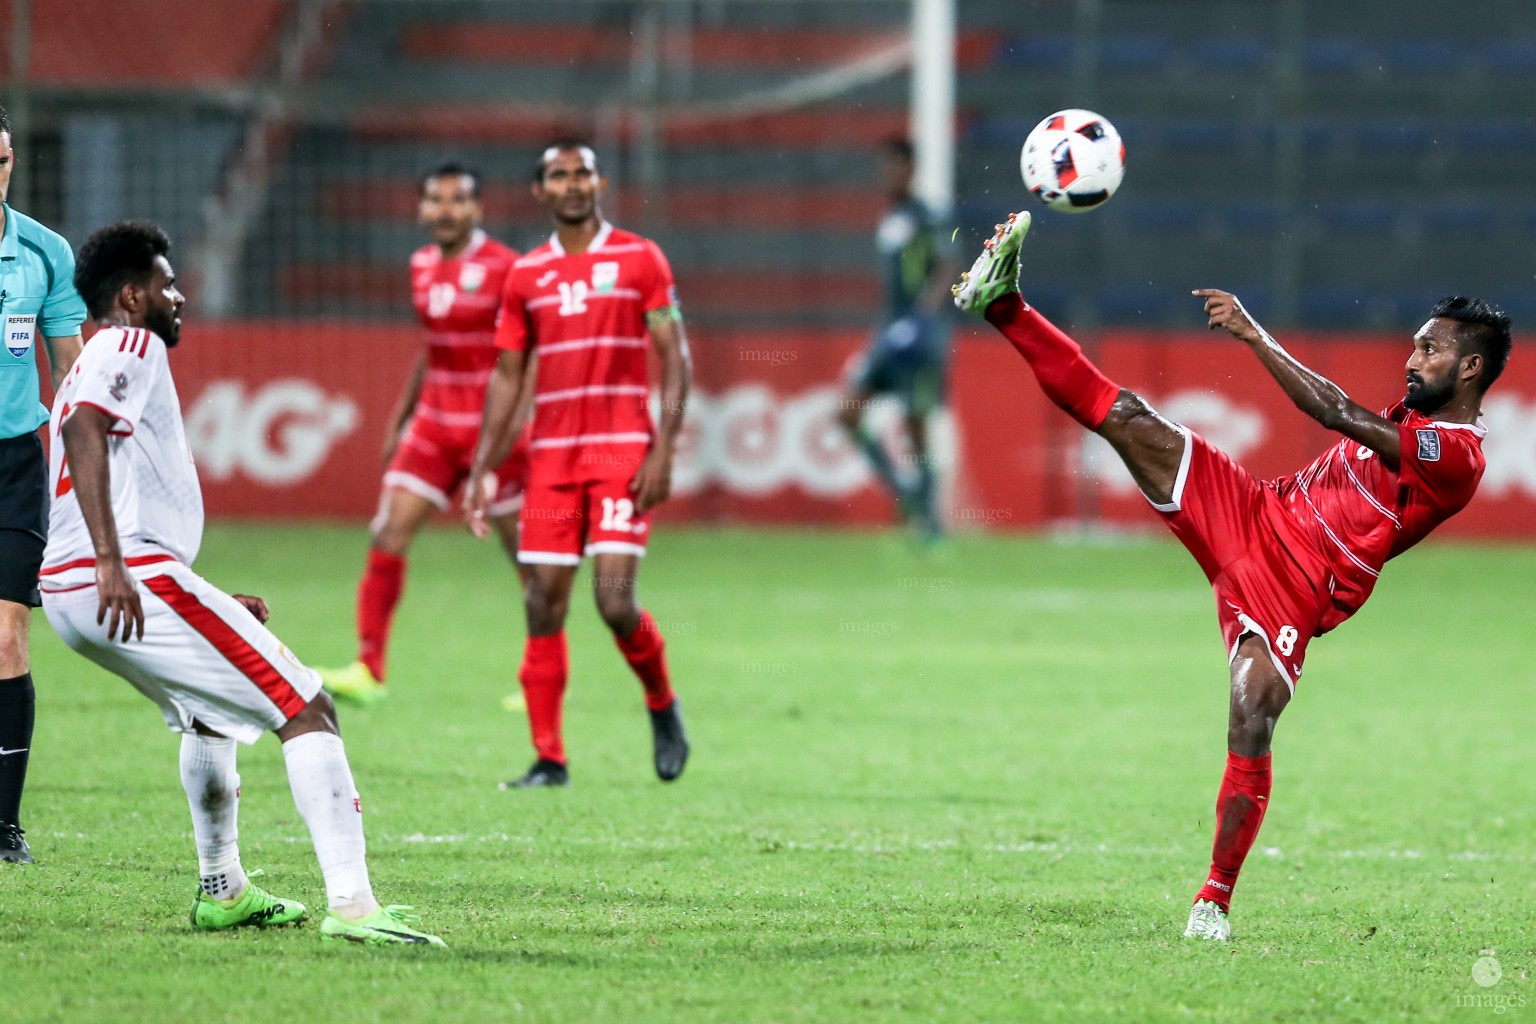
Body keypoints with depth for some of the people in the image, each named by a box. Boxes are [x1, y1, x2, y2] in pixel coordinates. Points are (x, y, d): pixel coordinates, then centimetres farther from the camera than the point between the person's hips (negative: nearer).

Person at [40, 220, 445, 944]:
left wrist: (214, 607, 34)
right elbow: (83, 430, -20)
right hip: (135, 575, -10)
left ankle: (222, 891, 41)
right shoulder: (133, 348, 0)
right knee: (306, 712, -10)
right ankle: (351, 905, -22)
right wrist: (111, 563, -31)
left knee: (209, 714, 35)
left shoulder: (97, 364, 30)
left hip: (66, 590, 10)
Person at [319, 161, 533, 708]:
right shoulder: (423, 265, 10)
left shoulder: (504, 268, -11)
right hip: (434, 420, 6)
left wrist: (515, 420, -24)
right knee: (388, 534, -5)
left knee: (526, 552, 1)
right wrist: (400, 417, 21)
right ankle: (368, 671, -4)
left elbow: (531, 355, -14)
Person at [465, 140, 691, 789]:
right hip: (551, 457, 4)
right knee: (543, 605, -2)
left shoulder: (639, 259, 1)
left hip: (623, 451, -4)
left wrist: (664, 449, -12)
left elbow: (674, 357, -2)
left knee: (615, 600, -14)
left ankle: (662, 704, 14)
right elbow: (507, 377, 15)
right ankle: (549, 758, 4)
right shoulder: (526, 275, 11)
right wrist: (481, 472, 8)